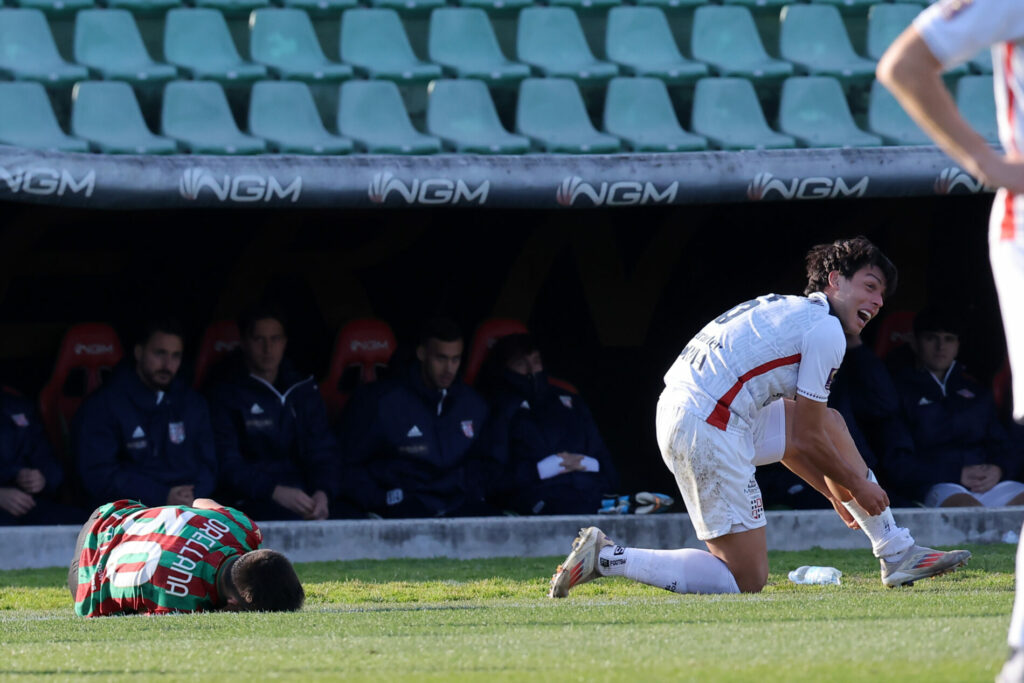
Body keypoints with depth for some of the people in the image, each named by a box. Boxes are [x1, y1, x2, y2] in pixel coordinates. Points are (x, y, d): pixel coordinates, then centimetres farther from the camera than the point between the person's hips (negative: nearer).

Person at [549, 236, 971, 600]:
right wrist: (856, 486, 11)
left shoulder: (789, 312, 23)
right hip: (708, 431, -10)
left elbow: (790, 437, 28)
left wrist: (833, 491, 30)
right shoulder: (826, 331, -7)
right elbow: (807, 440, -4)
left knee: (832, 423, 20)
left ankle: (898, 555, 23)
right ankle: (605, 557, -9)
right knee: (747, 578, -6)